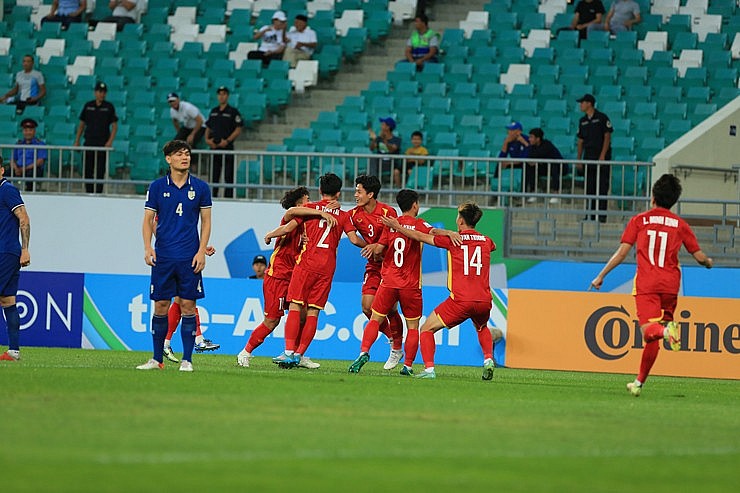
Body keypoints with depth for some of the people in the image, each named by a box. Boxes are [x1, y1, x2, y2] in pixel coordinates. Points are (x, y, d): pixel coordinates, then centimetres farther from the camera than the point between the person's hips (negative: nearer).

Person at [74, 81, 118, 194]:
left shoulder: (109, 107, 3)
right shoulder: (88, 106, 9)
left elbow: (114, 126, 2)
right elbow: (81, 124, 15)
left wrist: (110, 141, -10)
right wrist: (77, 141, 9)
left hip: (103, 143, -3)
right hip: (89, 142, 3)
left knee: (100, 171, -5)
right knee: (87, 170, 2)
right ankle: (89, 193, 9)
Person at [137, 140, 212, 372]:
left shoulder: (200, 187, 4)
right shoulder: (157, 187, 4)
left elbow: (206, 221, 7)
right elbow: (148, 220, 7)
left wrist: (201, 251, -3)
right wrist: (148, 247, -8)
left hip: (190, 258, -1)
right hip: (163, 256, 1)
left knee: (188, 306, -2)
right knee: (160, 306, 2)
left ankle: (187, 360, 3)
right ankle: (157, 359, 10)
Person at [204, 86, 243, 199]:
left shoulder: (233, 112, -1)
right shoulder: (214, 111, 16)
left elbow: (238, 130, -6)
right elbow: (208, 128, 21)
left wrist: (227, 141, -16)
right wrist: (207, 139, 2)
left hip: (227, 147, -5)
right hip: (214, 147, 5)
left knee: (228, 176, -5)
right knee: (213, 176, 7)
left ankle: (228, 198, -4)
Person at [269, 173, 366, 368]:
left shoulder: (310, 208, 5)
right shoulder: (343, 216, 10)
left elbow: (288, 228, 1)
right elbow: (354, 239, 0)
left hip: (306, 264, -2)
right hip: (327, 269, 2)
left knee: (295, 307, -3)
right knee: (313, 312, 5)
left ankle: (289, 351, -14)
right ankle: (299, 354, 1)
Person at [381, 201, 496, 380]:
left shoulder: (453, 240, 1)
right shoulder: (486, 241, 12)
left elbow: (421, 237, 9)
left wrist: (397, 227, 21)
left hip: (461, 301, -5)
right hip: (484, 301, 5)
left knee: (426, 329, 9)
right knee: (482, 328, 37)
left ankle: (429, 369, -8)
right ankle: (488, 359, 16)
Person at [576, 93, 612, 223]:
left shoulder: (602, 118, -5)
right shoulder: (583, 121, 13)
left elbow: (607, 137, -8)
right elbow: (580, 141, 15)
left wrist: (602, 155, -16)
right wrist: (579, 160, 10)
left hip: (602, 159, -6)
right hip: (588, 158, 6)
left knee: (602, 187, -7)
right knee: (589, 188, 5)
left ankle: (602, 215, -6)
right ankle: (590, 214, 10)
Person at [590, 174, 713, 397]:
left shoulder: (639, 221, 7)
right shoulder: (680, 225, 12)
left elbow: (621, 253, 1)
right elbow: (699, 257, 12)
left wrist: (601, 276, 9)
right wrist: (709, 262, 36)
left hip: (646, 284, -2)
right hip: (671, 284, 2)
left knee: (649, 331, -15)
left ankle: (666, 330, -49)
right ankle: (639, 382, 14)